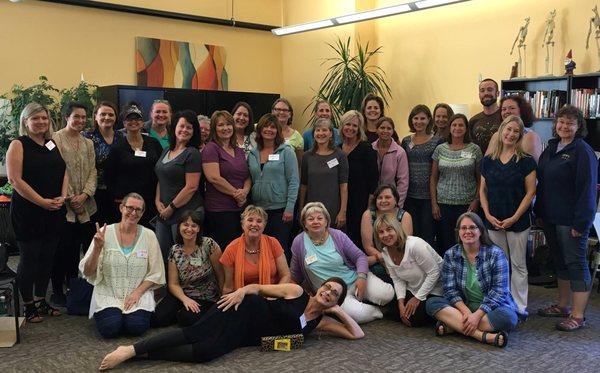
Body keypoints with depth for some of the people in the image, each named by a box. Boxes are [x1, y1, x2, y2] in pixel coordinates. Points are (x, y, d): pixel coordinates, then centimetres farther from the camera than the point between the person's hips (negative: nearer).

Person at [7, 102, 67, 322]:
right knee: (29, 259, 2)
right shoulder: (18, 145, -6)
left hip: (54, 212, 6)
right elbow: (15, 179, -14)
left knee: (47, 258, 11)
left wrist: (62, 197, -5)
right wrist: (43, 202, -17)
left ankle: (41, 301, 24)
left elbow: (64, 172, 13)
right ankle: (28, 306, 15)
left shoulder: (53, 144, 12)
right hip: (28, 212, -5)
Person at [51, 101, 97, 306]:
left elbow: (92, 171, 10)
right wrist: (68, 197, -11)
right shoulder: (55, 139, -4)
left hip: (84, 205, 5)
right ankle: (57, 292, 10)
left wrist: (85, 194, -5)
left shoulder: (88, 143, 15)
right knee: (62, 249, -2)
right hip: (63, 204, -5)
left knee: (76, 247, 8)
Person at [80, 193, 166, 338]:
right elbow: (88, 273, -6)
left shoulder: (148, 235, -1)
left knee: (137, 326, -25)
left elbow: (155, 273, 2)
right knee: (110, 328, -24)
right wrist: (97, 248, -21)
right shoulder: (105, 232, -4)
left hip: (138, 293, 0)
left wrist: (137, 292, -11)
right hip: (108, 294, 0)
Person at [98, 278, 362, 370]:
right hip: (244, 309, -3)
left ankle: (142, 353, -16)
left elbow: (357, 334, 9)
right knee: (193, 333, -26)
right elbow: (259, 288, 4)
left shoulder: (320, 322, 10)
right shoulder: (295, 291, 0)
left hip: (245, 336, 4)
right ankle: (132, 349, -18)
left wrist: (339, 311, 0)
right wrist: (242, 290, -15)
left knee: (206, 352, -23)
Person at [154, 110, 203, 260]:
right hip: (163, 214, 7)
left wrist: (171, 208, -11)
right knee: (161, 256, 10)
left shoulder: (193, 154, -9)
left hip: (185, 213, -7)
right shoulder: (166, 151, 14)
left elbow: (191, 187, -15)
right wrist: (158, 201, 3)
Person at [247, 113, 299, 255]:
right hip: (258, 210, 4)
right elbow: (250, 181, 14)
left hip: (280, 210, -4)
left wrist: (290, 208, -13)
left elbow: (294, 181, -7)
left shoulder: (286, 151, -3)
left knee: (281, 248, 0)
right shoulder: (252, 154, 9)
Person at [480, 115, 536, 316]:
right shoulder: (488, 160, 6)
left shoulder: (526, 161, -4)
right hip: (494, 222, 3)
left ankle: (520, 307, 14)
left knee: (518, 265, 4)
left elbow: (530, 192, -6)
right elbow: (483, 190, 9)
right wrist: (488, 215, -3)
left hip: (518, 221, -3)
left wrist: (515, 217, -12)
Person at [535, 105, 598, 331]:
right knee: (560, 262, 16)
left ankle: (577, 316, 5)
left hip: (570, 219, -8)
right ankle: (563, 306, 29)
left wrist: (581, 222, -19)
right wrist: (540, 212, 12)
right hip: (551, 217, 8)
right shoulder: (551, 148, 12)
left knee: (576, 263, -1)